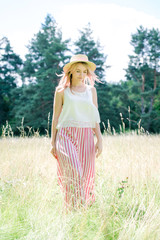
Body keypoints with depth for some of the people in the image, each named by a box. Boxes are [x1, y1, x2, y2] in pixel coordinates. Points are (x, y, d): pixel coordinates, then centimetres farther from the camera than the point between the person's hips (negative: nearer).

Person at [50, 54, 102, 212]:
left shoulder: (91, 90, 14)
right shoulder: (62, 91, 6)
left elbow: (95, 117, 12)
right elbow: (55, 117, 6)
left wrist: (99, 139, 3)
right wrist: (53, 142, 2)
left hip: (86, 137, 3)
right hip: (66, 135, -3)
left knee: (85, 176, 4)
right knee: (73, 175, -17)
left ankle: (86, 207, 19)